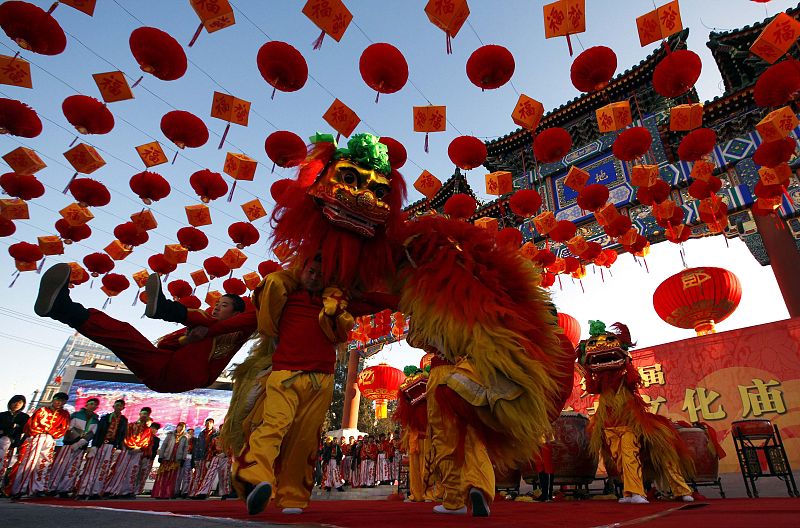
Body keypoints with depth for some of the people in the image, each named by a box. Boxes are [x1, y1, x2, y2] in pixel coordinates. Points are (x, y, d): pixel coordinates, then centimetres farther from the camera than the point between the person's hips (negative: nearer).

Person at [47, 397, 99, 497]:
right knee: (60, 466, -6)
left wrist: (78, 444, -12)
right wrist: (83, 436, -13)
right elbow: (70, 429, -4)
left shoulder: (95, 420, 10)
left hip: (81, 448, 3)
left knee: (73, 469, 1)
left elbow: (91, 434, 0)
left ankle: (64, 489, 8)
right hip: (69, 444, -3)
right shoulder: (76, 415, 4)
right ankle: (51, 488, 4)